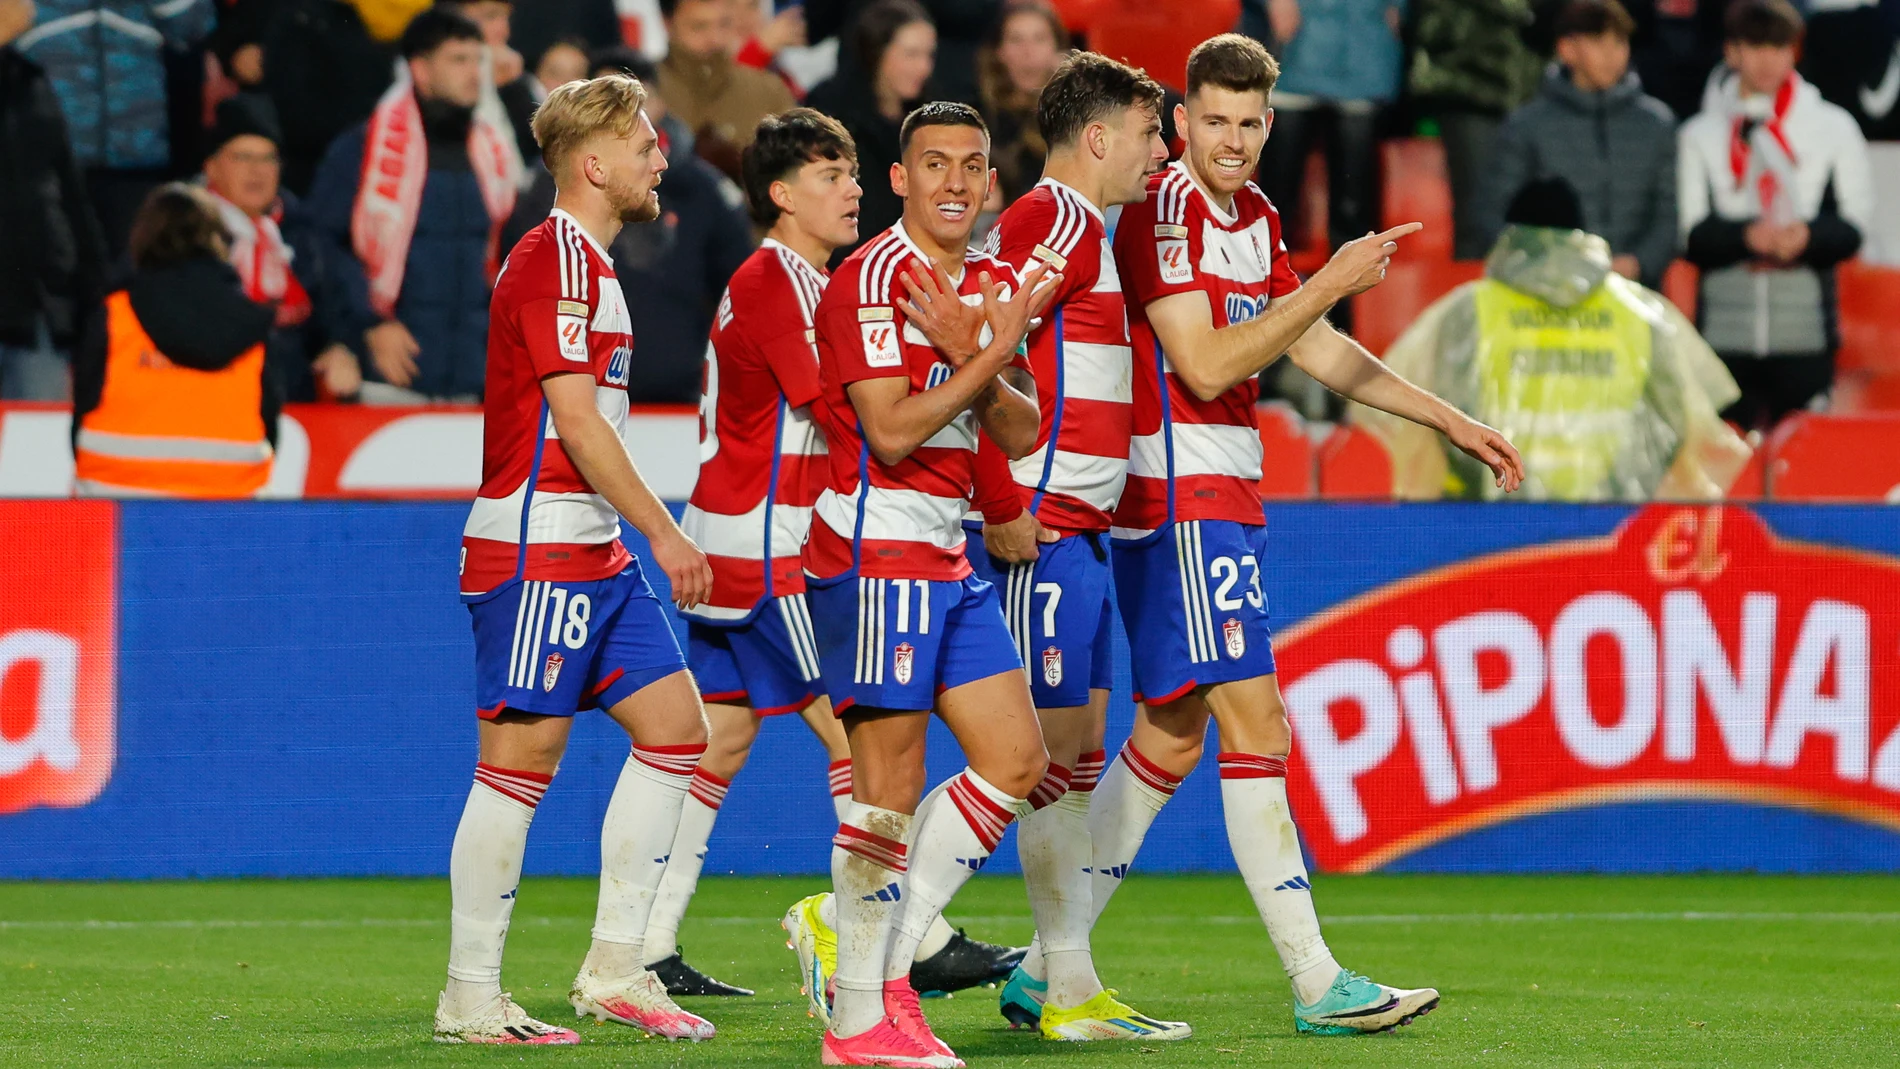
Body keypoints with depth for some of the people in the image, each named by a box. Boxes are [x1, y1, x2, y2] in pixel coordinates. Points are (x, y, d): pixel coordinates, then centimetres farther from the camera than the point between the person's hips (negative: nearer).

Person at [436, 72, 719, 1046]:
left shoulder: (591, 264, 18)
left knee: (675, 725, 6)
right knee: (521, 758, -7)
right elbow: (575, 419, -19)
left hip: (594, 554, 10)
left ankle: (614, 967, 8)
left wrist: (643, 536, 23)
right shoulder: (553, 258, -13)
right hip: (533, 552, -10)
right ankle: (470, 997, -1)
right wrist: (661, 531, -16)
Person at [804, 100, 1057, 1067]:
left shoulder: (990, 285, 13)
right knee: (890, 784, -8)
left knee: (1015, 761, 6)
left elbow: (1020, 435, 10)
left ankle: (886, 960, 13)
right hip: (876, 545, -9)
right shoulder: (872, 279, -13)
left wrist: (970, 354, -8)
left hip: (948, 554, 9)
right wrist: (997, 349, -18)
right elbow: (892, 432, -21)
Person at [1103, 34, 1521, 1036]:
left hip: (1216, 495, 10)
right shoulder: (1164, 209, -13)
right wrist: (1330, 283, -21)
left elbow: (1319, 352, 23)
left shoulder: (1254, 215, 15)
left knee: (1173, 735, 11)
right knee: (1255, 725, -10)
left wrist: (1455, 424, 22)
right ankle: (1317, 986, -11)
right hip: (1181, 496, -10)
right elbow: (1205, 366, -21)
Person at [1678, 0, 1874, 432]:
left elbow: (1854, 224, 6)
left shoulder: (1834, 128, 11)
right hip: (1725, 330, 0)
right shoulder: (1700, 134, 11)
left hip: (1806, 333, 0)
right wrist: (1745, 235, -17)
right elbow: (1690, 234, 3)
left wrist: (1809, 236, -16)